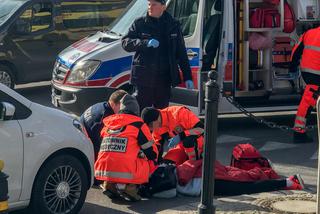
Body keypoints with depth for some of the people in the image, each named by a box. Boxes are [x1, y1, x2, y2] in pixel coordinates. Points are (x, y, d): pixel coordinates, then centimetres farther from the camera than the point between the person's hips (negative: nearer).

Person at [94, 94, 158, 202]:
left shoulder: (108, 123, 17)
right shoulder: (138, 125, 3)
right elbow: (151, 151, 8)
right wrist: (154, 162, 31)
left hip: (102, 171, 5)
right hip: (125, 172, -5)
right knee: (150, 163, 17)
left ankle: (110, 184, 10)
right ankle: (128, 185, -5)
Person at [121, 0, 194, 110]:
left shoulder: (173, 25, 8)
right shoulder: (140, 23, 3)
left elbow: (181, 53, 10)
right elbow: (125, 43, -3)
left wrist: (187, 77, 7)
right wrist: (146, 43, -20)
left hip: (164, 79, 2)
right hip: (143, 78, -2)